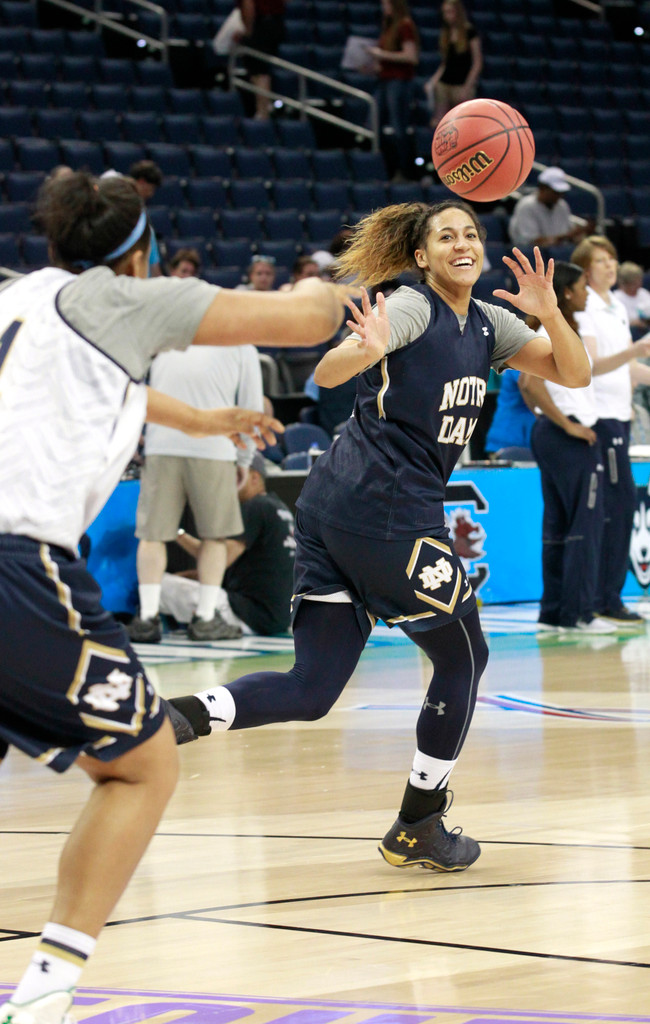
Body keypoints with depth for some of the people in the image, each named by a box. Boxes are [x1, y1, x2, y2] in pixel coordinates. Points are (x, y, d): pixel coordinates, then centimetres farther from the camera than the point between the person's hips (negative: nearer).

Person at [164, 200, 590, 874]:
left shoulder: (488, 324, 16)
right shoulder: (412, 307, -8)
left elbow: (574, 375, 11)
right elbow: (325, 372, -21)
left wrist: (548, 311, -6)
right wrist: (367, 350, -43)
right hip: (386, 508, -8)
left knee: (311, 690, 1)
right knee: (463, 658, 9)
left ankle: (183, 716, -18)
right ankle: (417, 829, 18)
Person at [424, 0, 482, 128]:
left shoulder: (470, 33, -4)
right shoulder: (445, 34, 13)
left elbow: (477, 63, -7)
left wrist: (467, 88, -12)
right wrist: (433, 82, 4)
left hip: (462, 84, -6)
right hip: (444, 84, 6)